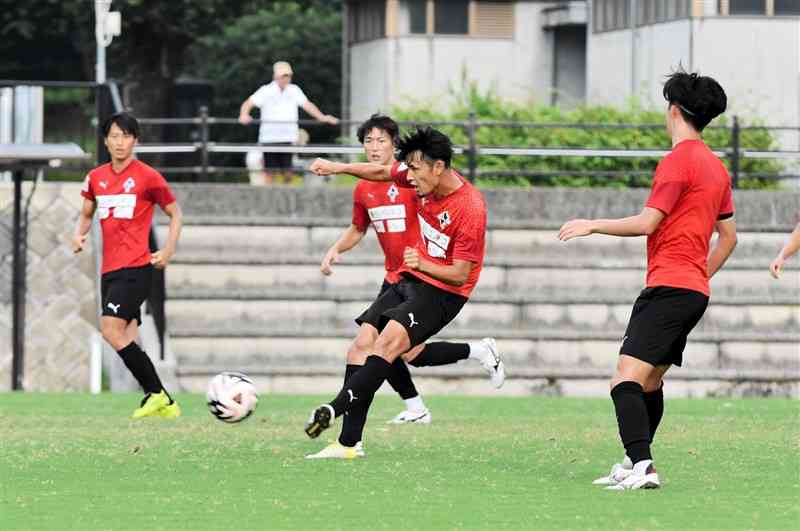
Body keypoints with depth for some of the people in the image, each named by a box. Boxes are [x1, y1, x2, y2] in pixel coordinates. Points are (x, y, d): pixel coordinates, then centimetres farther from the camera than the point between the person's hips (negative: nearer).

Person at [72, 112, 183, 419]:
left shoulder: (147, 177, -4)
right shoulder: (96, 178, 11)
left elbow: (174, 213, 6)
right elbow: (86, 213, 25)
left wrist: (168, 251, -5)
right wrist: (79, 234, 4)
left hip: (136, 268, -7)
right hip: (110, 268, 7)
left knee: (111, 329, -19)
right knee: (127, 341, 5)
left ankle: (156, 392, -12)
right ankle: (163, 403, 12)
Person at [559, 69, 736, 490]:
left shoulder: (678, 160, -10)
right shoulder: (716, 167, 17)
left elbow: (647, 223, -14)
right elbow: (728, 237, 22)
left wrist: (592, 225, -3)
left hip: (669, 287, -10)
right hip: (695, 290, 10)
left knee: (627, 378, -19)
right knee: (651, 380, 21)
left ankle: (642, 467, -32)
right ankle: (634, 464, 29)